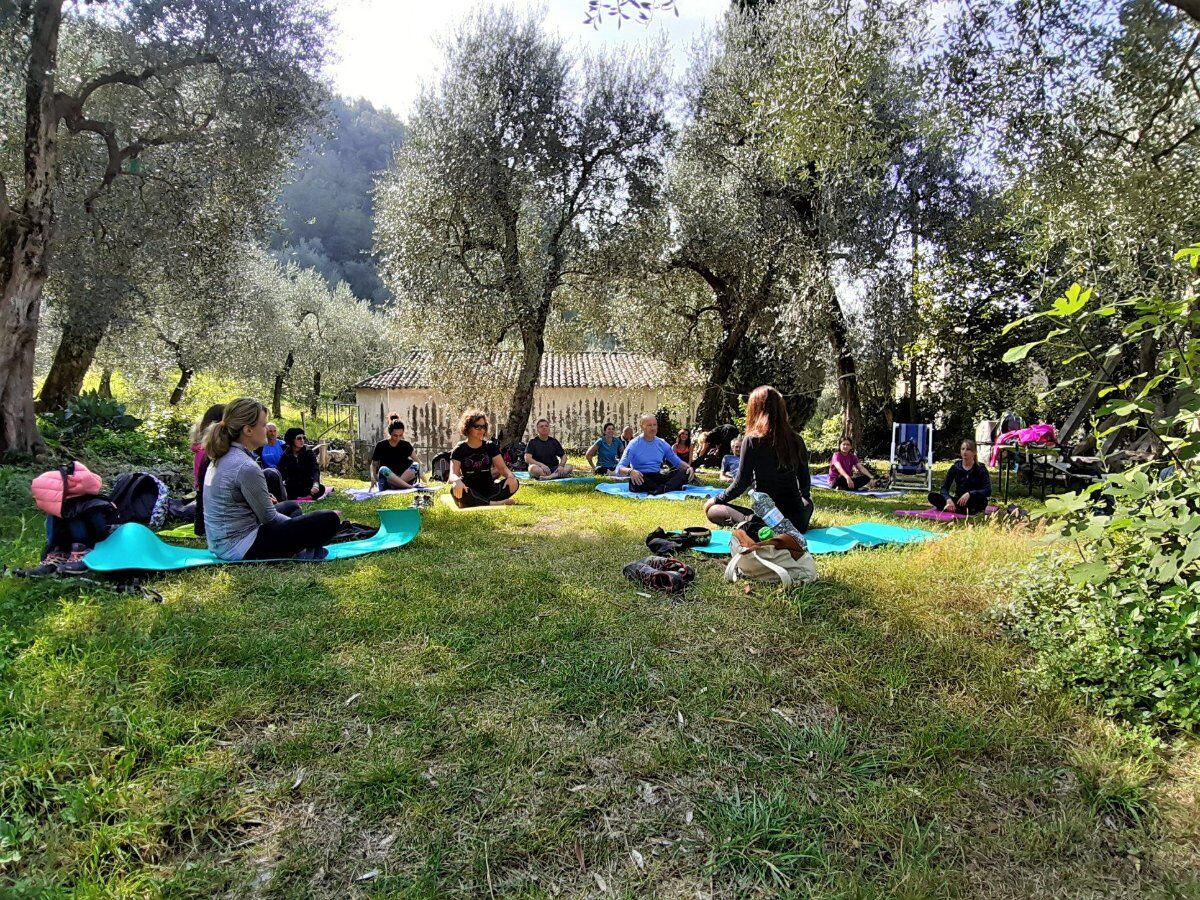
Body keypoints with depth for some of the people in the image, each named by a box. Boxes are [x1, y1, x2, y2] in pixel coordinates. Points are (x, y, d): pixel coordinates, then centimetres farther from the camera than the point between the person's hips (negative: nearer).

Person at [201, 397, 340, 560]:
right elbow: (269, 519, -14)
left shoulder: (222, 458, 7)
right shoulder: (246, 467, -21)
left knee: (292, 507, 32)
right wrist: (300, 526, 2)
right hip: (242, 549, -10)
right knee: (329, 519, -16)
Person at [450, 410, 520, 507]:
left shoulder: (491, 446, 10)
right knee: (456, 490, -37)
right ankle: (495, 504, -31)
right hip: (470, 492, -2)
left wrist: (510, 476, -24)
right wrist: (457, 481, -37)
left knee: (514, 483, -23)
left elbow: (502, 467, 1)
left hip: (488, 489, 3)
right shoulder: (460, 449, 1)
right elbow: (453, 474, -11)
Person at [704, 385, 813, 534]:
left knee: (712, 510, 11)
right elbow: (805, 484, 11)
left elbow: (741, 484, -8)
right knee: (807, 501, 39)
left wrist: (716, 499, 9)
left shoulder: (752, 441, -12)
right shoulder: (796, 440, 1)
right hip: (797, 522, 5)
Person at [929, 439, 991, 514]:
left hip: (974, 503, -3)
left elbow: (988, 491, -17)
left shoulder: (980, 468, -5)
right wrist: (948, 499, -27)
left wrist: (969, 494, -34)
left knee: (982, 500, -38)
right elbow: (944, 487, -5)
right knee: (932, 495, -22)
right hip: (958, 500, 3)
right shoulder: (955, 467, 2)